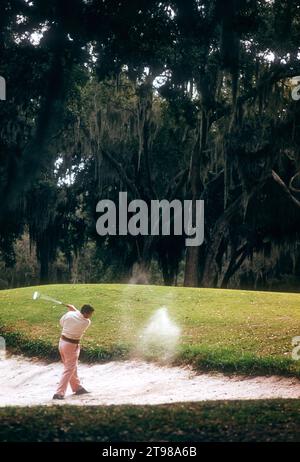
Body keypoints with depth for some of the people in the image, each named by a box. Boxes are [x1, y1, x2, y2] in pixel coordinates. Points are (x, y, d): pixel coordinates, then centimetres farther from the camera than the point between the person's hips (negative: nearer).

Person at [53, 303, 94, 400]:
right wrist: (74, 309, 11)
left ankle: (77, 388, 36)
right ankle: (59, 393, -7)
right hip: (72, 346, -7)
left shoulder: (69, 314, -8)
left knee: (72, 367, 21)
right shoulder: (86, 322, -16)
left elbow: (61, 322, 10)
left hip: (62, 342, 7)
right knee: (69, 370, 1)